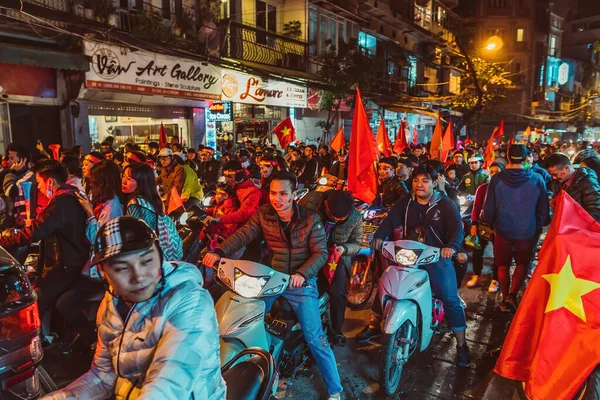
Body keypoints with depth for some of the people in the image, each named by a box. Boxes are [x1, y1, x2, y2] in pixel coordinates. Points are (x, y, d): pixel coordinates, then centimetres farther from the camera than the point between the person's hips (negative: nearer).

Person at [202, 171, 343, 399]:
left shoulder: (310, 219, -9)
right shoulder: (263, 215, -1)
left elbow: (321, 252, -11)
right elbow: (243, 235, -9)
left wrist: (302, 274, -26)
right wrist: (219, 252, -25)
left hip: (301, 281, -3)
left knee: (314, 336, -5)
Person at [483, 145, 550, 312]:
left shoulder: (497, 179, -11)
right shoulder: (537, 179, -10)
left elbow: (488, 208, -6)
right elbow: (543, 209, -1)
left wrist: (490, 224, 12)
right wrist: (539, 226, 14)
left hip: (502, 229, 0)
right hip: (527, 231, 0)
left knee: (503, 265, 15)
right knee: (522, 264, 19)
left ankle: (505, 299, 24)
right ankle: (512, 295, 5)